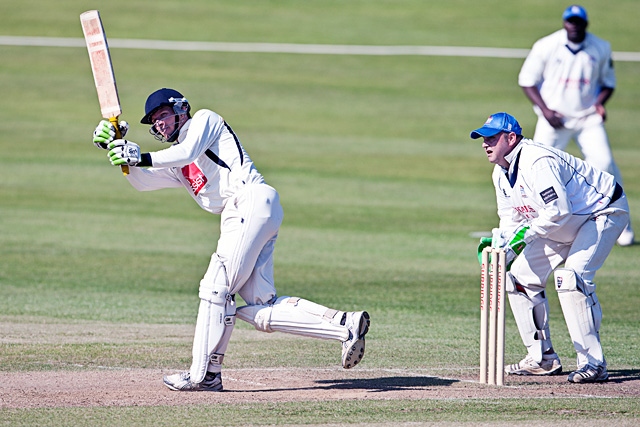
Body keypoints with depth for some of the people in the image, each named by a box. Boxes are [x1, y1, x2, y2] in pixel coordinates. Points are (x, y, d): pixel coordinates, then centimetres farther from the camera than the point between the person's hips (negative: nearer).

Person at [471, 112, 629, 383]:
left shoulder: (537, 162, -30)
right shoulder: (501, 173, 2)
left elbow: (559, 211, -37)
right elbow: (511, 217, 8)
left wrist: (526, 233, -30)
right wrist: (498, 240, -11)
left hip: (603, 212, -10)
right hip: (565, 227, 10)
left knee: (571, 275, -29)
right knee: (519, 276, 5)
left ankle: (593, 363, -26)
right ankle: (543, 358, 13)